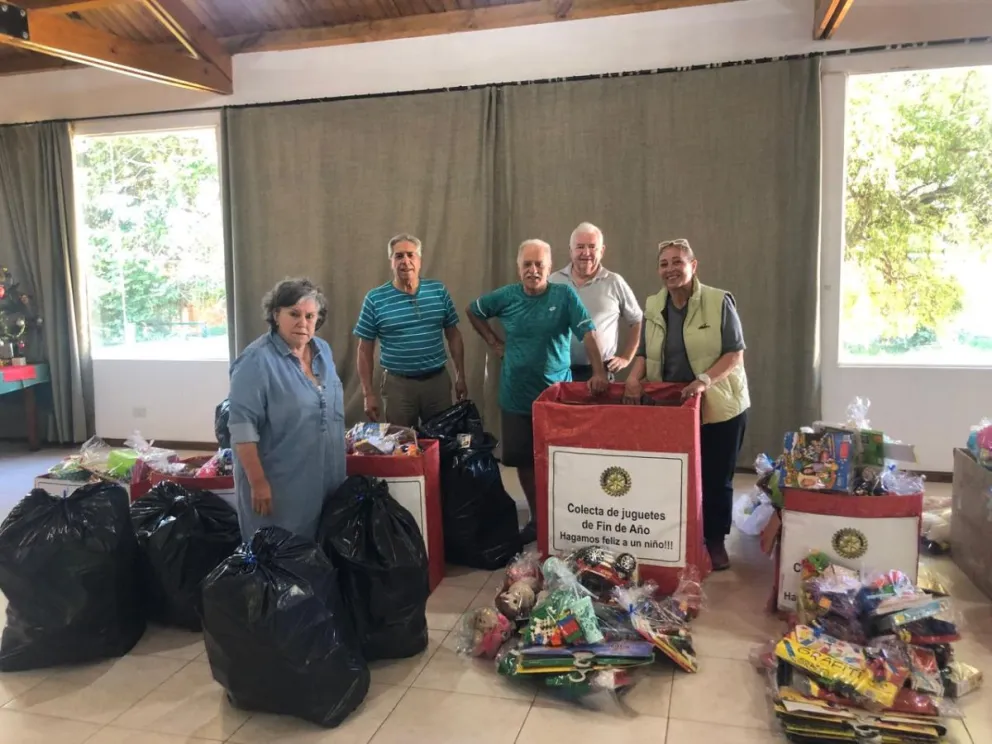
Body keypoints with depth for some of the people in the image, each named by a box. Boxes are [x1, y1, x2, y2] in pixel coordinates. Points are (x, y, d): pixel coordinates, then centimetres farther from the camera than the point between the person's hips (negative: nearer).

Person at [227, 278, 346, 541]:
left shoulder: (323, 351, 6)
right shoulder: (256, 361, -17)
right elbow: (242, 425, -20)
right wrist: (258, 482, -21)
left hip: (324, 478, 7)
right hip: (278, 483, -7)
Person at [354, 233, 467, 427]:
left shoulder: (439, 291, 1)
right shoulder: (375, 299, -5)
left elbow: (453, 335, 7)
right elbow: (365, 349, -1)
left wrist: (460, 376, 5)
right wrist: (368, 393, -4)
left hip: (438, 380, 2)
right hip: (398, 384, -2)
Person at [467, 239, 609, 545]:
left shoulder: (564, 295, -8)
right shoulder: (506, 297, -1)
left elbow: (588, 333, -16)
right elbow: (473, 311, 15)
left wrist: (599, 371, -28)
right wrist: (494, 342, 7)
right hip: (516, 396, 3)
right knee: (523, 459, 10)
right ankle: (536, 518, 26)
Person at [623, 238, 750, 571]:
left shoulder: (719, 302, -10)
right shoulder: (653, 307, 4)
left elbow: (735, 355, -12)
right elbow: (645, 354, 9)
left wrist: (705, 380, -27)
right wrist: (634, 376, -12)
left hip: (719, 406, -3)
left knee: (716, 478, 8)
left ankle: (716, 542, 25)